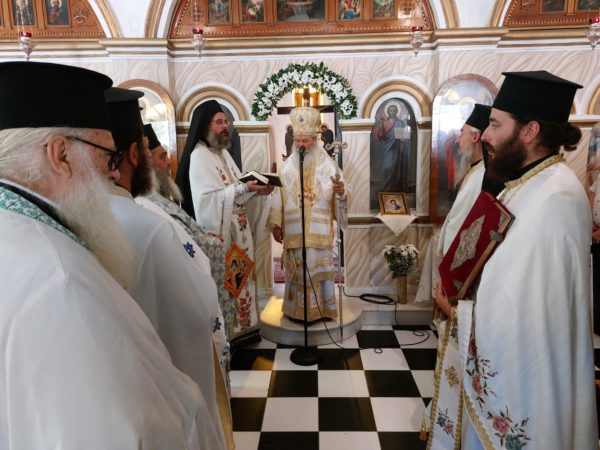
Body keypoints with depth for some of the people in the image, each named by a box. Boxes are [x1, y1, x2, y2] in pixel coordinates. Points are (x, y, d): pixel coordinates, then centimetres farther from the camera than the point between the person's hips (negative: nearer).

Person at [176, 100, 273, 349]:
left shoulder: (223, 152, 14)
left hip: (237, 228, 9)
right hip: (219, 231, -9)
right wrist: (243, 188, -24)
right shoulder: (199, 157, -13)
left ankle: (241, 327, 27)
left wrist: (255, 189, -1)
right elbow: (208, 199, -21)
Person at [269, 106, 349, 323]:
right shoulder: (288, 165, 5)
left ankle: (321, 309, 18)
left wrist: (341, 192, -25)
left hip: (319, 231, -2)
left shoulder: (327, 164, -1)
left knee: (319, 268, 4)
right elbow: (279, 196, 5)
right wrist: (276, 223, 2)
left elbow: (340, 196, -2)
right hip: (293, 231, 2)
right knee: (296, 270, 7)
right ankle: (297, 309, 20)